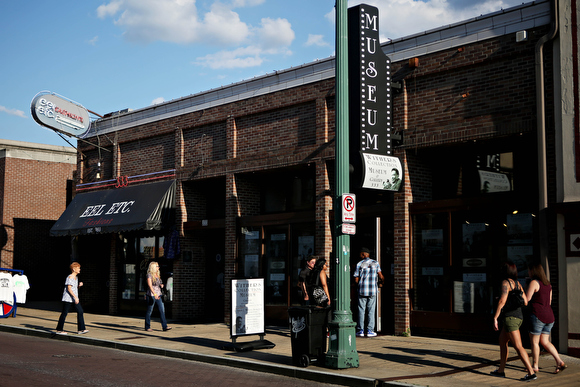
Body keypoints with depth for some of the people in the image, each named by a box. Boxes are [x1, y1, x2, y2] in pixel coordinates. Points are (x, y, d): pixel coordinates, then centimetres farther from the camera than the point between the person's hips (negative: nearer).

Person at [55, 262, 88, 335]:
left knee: (80, 311, -1)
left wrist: (79, 285, 2)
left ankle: (81, 329, -1)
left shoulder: (76, 277, 15)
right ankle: (59, 330, 10)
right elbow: (69, 289, -20)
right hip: (68, 299, -9)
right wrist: (75, 297, -26)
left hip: (75, 298, 9)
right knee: (64, 313, 0)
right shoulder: (70, 277, -13)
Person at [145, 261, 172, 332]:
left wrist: (161, 285, 4)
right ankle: (147, 327, 12)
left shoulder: (157, 275, 14)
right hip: (151, 295, -7)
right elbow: (150, 285, -20)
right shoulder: (149, 275, -9)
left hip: (158, 295, 7)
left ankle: (164, 327, -6)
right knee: (149, 311, 2)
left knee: (162, 310, -3)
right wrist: (154, 294, -31)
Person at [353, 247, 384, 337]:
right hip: (373, 291, 1)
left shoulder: (359, 264, -1)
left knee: (361, 310, 4)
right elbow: (381, 277, 0)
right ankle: (370, 331, 2)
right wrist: (382, 280, 23)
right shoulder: (375, 263, 4)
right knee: (371, 311, 4)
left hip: (362, 290, -1)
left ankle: (360, 330, 4)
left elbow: (356, 280, -3)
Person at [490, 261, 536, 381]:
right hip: (518, 317, 9)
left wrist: (495, 318, -18)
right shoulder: (517, 283, 13)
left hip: (510, 317, -9)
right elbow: (525, 302, 11)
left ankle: (531, 373, -11)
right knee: (502, 341, 20)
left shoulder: (506, 282, -10)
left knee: (518, 346, -8)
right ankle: (501, 370, 26)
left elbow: (502, 301, -20)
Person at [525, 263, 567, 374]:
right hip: (549, 316, 8)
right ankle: (559, 362, -1)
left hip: (538, 315, -8)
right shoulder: (548, 284, 15)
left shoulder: (534, 283, -10)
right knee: (545, 341, 11)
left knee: (534, 341, 4)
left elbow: (526, 299, -12)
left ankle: (535, 366, 10)